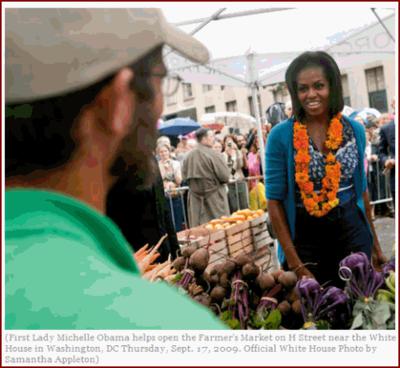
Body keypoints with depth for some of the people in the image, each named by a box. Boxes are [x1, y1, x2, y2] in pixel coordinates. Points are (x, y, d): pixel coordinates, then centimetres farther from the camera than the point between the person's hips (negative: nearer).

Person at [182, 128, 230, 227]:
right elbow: (225, 176, -15)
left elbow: (184, 175, 6)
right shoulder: (213, 154, -15)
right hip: (214, 197, -5)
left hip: (195, 199, 5)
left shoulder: (189, 157, -1)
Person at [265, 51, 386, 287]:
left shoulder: (355, 130, 3)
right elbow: (275, 200, -7)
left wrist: (375, 243, 16)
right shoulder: (281, 136, -8)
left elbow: (361, 188, 13)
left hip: (352, 231, 3)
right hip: (304, 236, -2)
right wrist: (294, 262, -12)